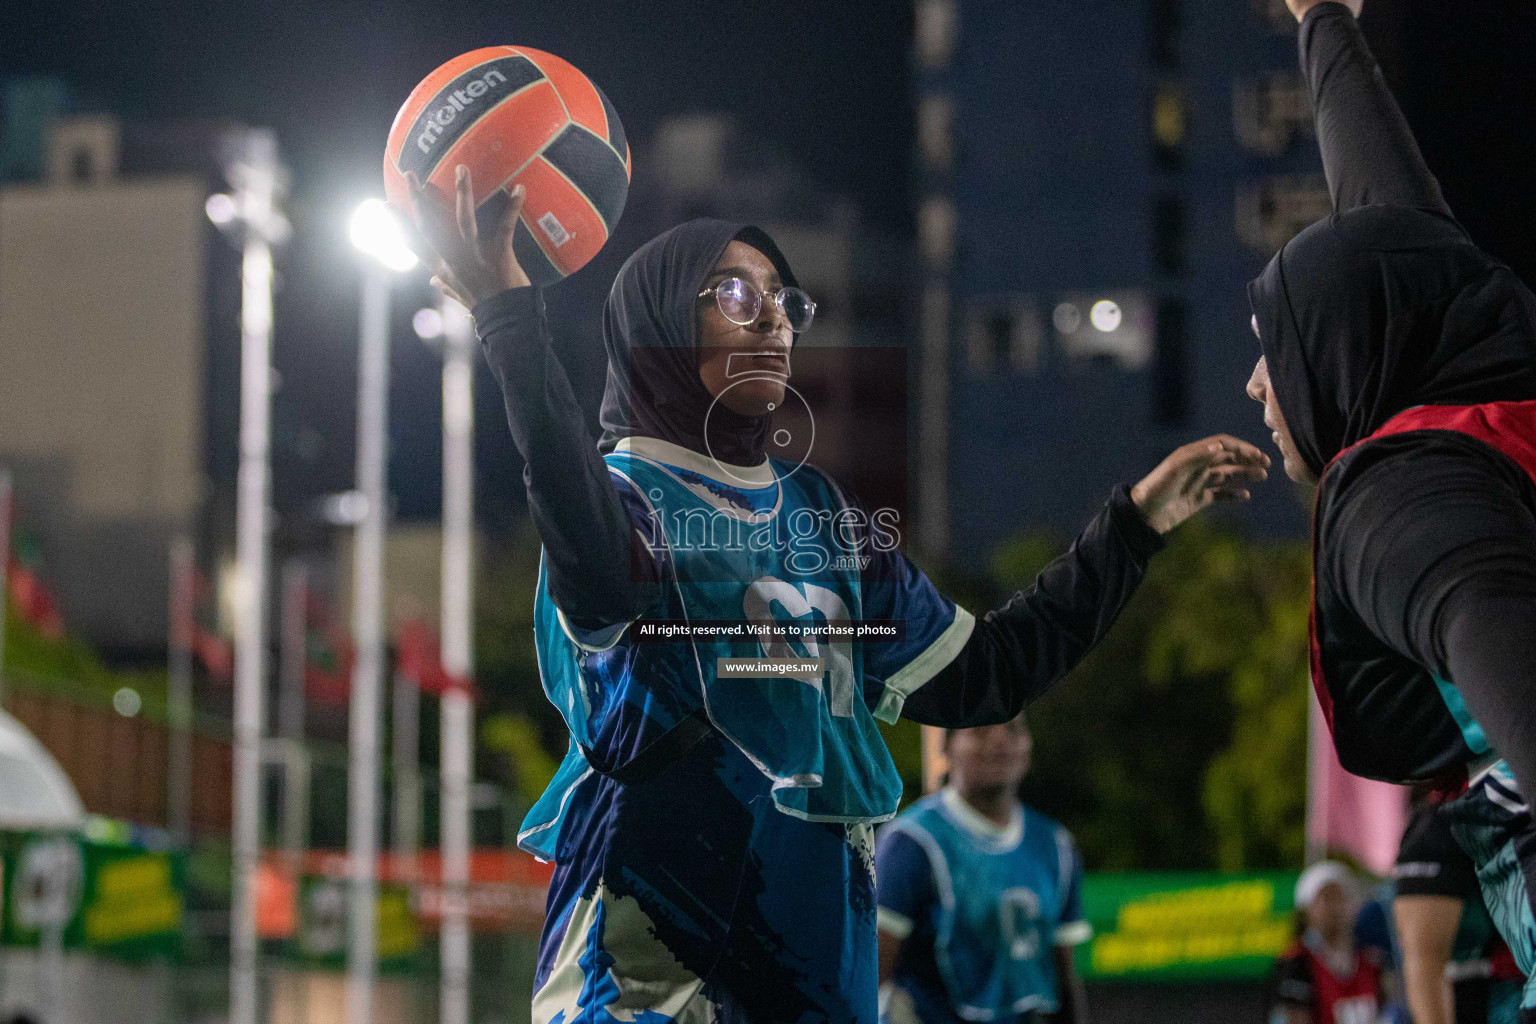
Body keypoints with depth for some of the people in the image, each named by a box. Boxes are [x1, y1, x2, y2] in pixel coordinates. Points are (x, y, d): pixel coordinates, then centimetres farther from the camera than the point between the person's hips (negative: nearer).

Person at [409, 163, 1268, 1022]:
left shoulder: (823, 515, 16)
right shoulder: (622, 490, -4)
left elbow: (978, 675, 17)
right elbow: (602, 579, -30)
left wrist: (1138, 522, 15)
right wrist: (512, 320, -37)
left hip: (819, 947, 6)